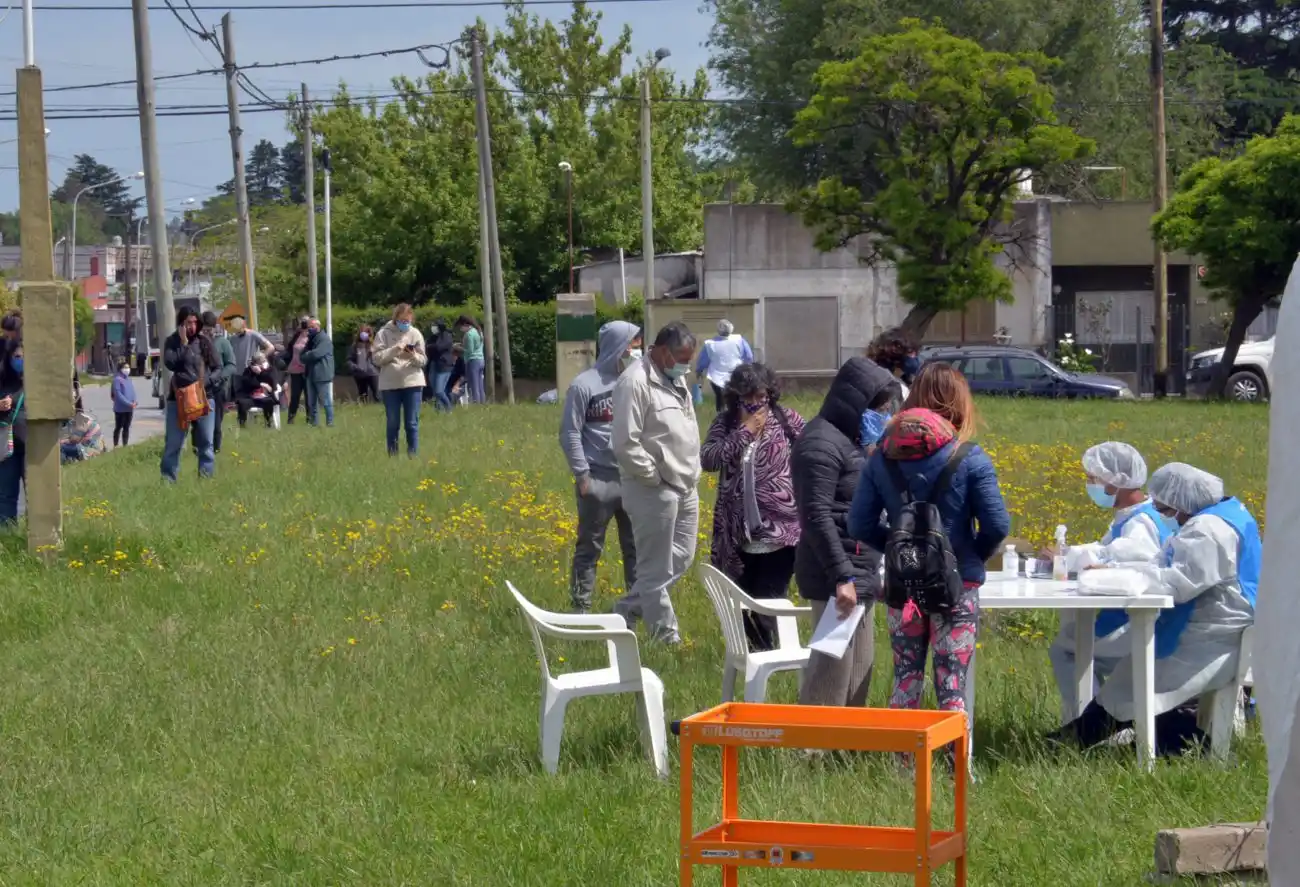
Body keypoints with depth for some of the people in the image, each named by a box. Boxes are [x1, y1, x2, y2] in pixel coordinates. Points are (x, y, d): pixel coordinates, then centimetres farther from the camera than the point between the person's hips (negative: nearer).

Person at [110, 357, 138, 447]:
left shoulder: (129, 379, 10)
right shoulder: (117, 380, -12)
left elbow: (133, 392, 11)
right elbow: (118, 394, -18)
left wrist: (135, 402, -9)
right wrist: (129, 403, -22)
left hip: (129, 409, 6)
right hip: (120, 408, -6)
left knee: (126, 428, 11)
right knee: (118, 427, 3)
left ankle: (125, 445, 18)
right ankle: (116, 446, 10)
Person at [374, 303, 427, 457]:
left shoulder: (415, 334, 4)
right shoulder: (384, 333, 0)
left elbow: (423, 360, 3)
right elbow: (377, 358, -6)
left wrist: (413, 356, -18)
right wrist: (394, 350, -19)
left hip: (412, 382, 1)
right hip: (390, 384, -1)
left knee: (412, 423, 1)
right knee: (393, 423, 5)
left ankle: (413, 455, 7)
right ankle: (392, 455, 13)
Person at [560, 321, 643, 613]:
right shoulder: (585, 385, -6)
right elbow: (570, 433, -5)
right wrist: (582, 474, -9)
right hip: (599, 481, -4)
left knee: (638, 547, 8)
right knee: (589, 549, 4)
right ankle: (581, 608, 10)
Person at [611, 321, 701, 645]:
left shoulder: (675, 379, 13)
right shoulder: (636, 382, -17)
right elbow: (626, 445, -21)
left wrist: (692, 471, 13)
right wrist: (657, 476, -14)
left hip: (685, 487, 10)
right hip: (654, 491, -10)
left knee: (680, 559, 15)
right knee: (657, 570, 0)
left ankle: (625, 613, 25)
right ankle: (667, 637, 9)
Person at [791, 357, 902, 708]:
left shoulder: (851, 438, 15)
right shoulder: (822, 443, -14)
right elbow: (817, 516, -21)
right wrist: (841, 576, -25)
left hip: (858, 572, 10)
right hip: (836, 577, -10)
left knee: (860, 667, 14)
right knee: (834, 667, -8)